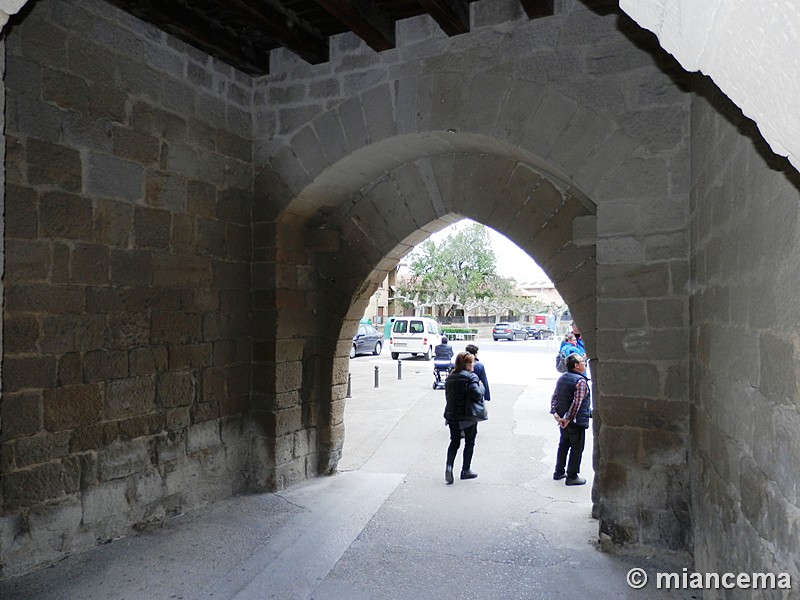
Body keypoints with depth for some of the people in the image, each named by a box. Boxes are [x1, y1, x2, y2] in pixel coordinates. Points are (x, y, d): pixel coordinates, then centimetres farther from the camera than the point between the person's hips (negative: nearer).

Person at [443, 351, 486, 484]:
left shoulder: (450, 377, 7)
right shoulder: (471, 377, -14)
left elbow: (447, 395, 12)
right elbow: (477, 394, -23)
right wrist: (481, 386, -5)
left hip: (452, 415, 5)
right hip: (468, 416, -5)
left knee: (454, 442, 14)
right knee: (469, 442, 12)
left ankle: (449, 465, -7)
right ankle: (466, 470, 17)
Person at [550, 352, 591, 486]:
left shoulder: (561, 378, 6)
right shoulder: (581, 381, -19)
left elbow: (554, 397, 3)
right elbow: (576, 403, -25)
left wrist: (555, 413, -2)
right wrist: (569, 419, -20)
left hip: (563, 420, 8)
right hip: (577, 421, -8)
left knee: (563, 445, 20)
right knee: (576, 448, 5)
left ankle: (559, 472, 29)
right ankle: (572, 477, 11)